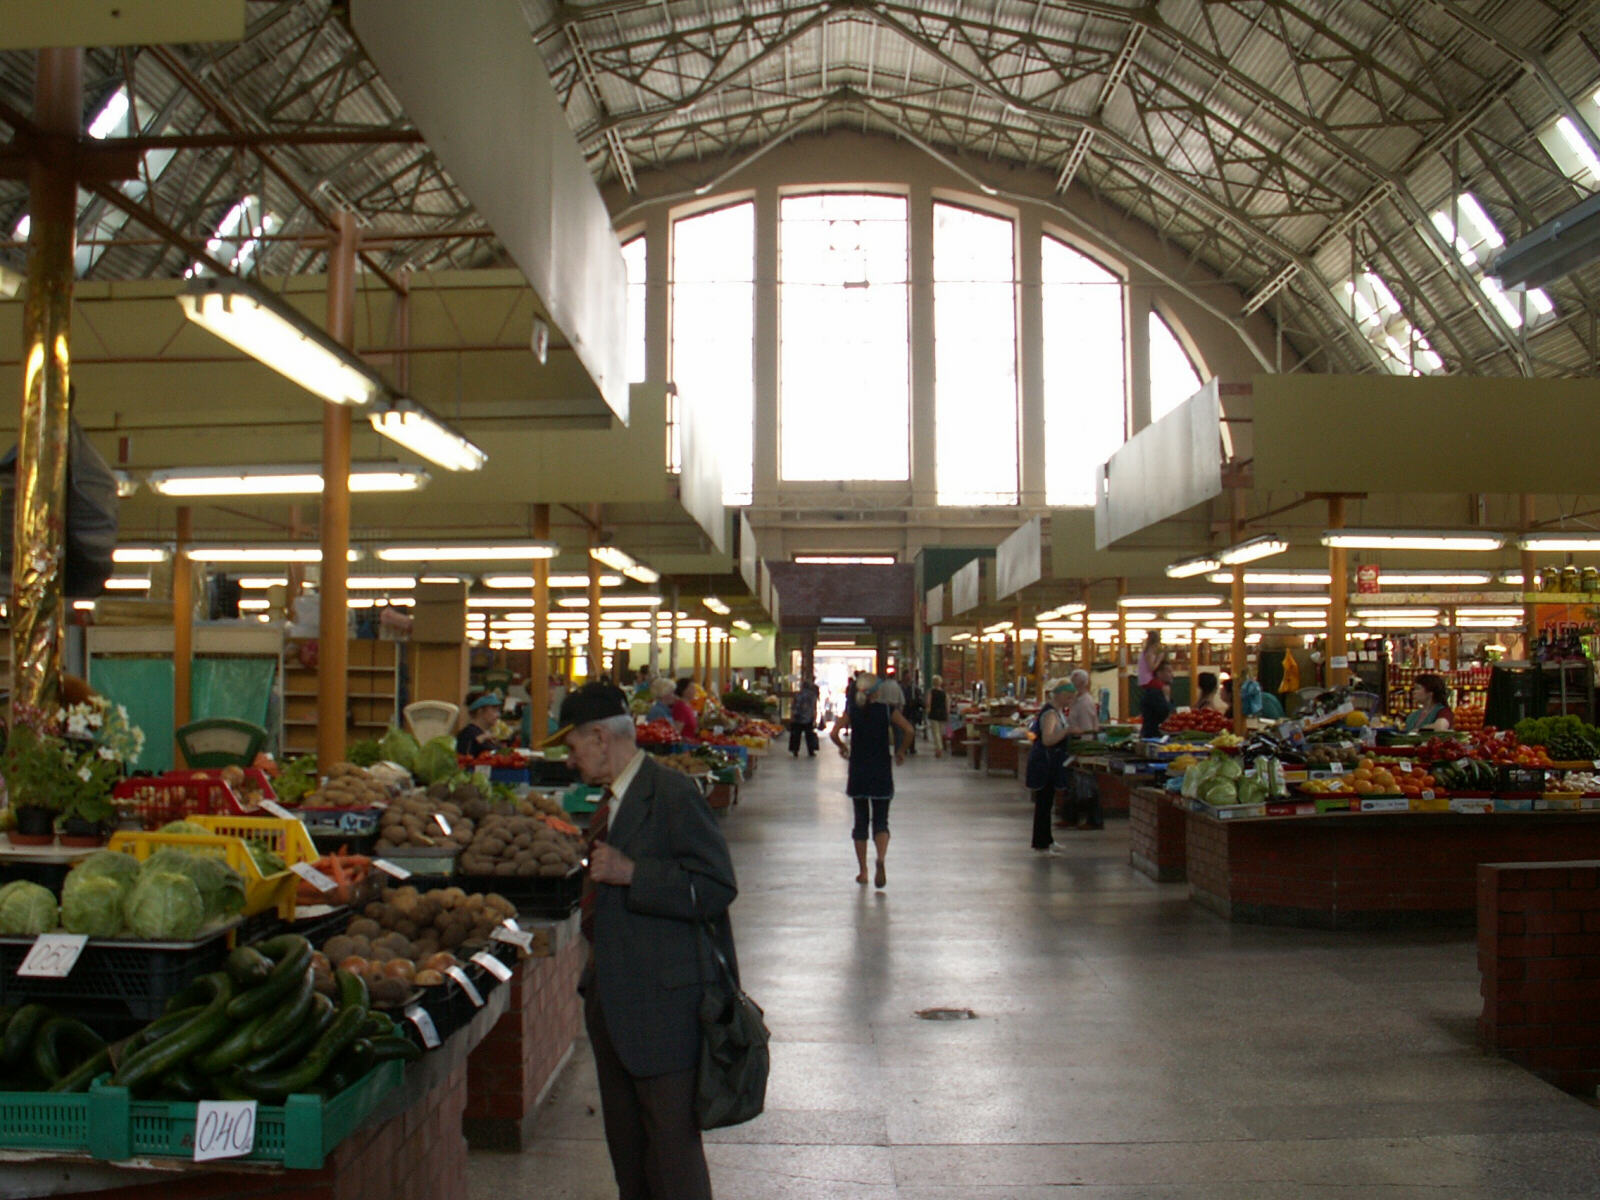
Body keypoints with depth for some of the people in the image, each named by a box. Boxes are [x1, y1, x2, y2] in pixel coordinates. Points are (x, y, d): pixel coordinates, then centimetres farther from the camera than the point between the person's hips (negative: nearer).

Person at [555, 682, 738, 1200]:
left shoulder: (673, 795, -18)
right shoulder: (614, 799, 13)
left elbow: (716, 889, -24)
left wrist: (631, 875, -27)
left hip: (663, 1002, -10)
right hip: (613, 997, 10)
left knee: (672, 1141, 0)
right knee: (625, 1138, 20)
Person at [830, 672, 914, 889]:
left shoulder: (851, 711, -1)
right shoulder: (887, 710, -3)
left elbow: (834, 733, -12)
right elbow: (908, 730, -13)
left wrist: (843, 747, 6)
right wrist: (900, 751, 2)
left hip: (857, 773, 1)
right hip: (881, 773, -1)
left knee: (861, 820, 12)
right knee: (881, 820, 4)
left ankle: (863, 871, 15)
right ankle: (881, 859, -24)